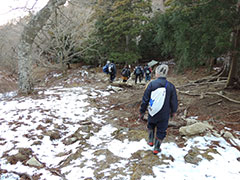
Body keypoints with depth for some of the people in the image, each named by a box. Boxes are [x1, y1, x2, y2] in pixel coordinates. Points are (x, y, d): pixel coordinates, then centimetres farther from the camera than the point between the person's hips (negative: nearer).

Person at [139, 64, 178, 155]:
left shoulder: (151, 84, -13)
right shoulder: (171, 86, -9)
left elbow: (145, 99, -8)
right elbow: (174, 101, 1)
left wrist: (142, 111, 2)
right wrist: (173, 112, 19)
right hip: (164, 115, 0)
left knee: (151, 126, 29)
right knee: (161, 131, 16)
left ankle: (151, 140, 29)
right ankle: (156, 148, 24)